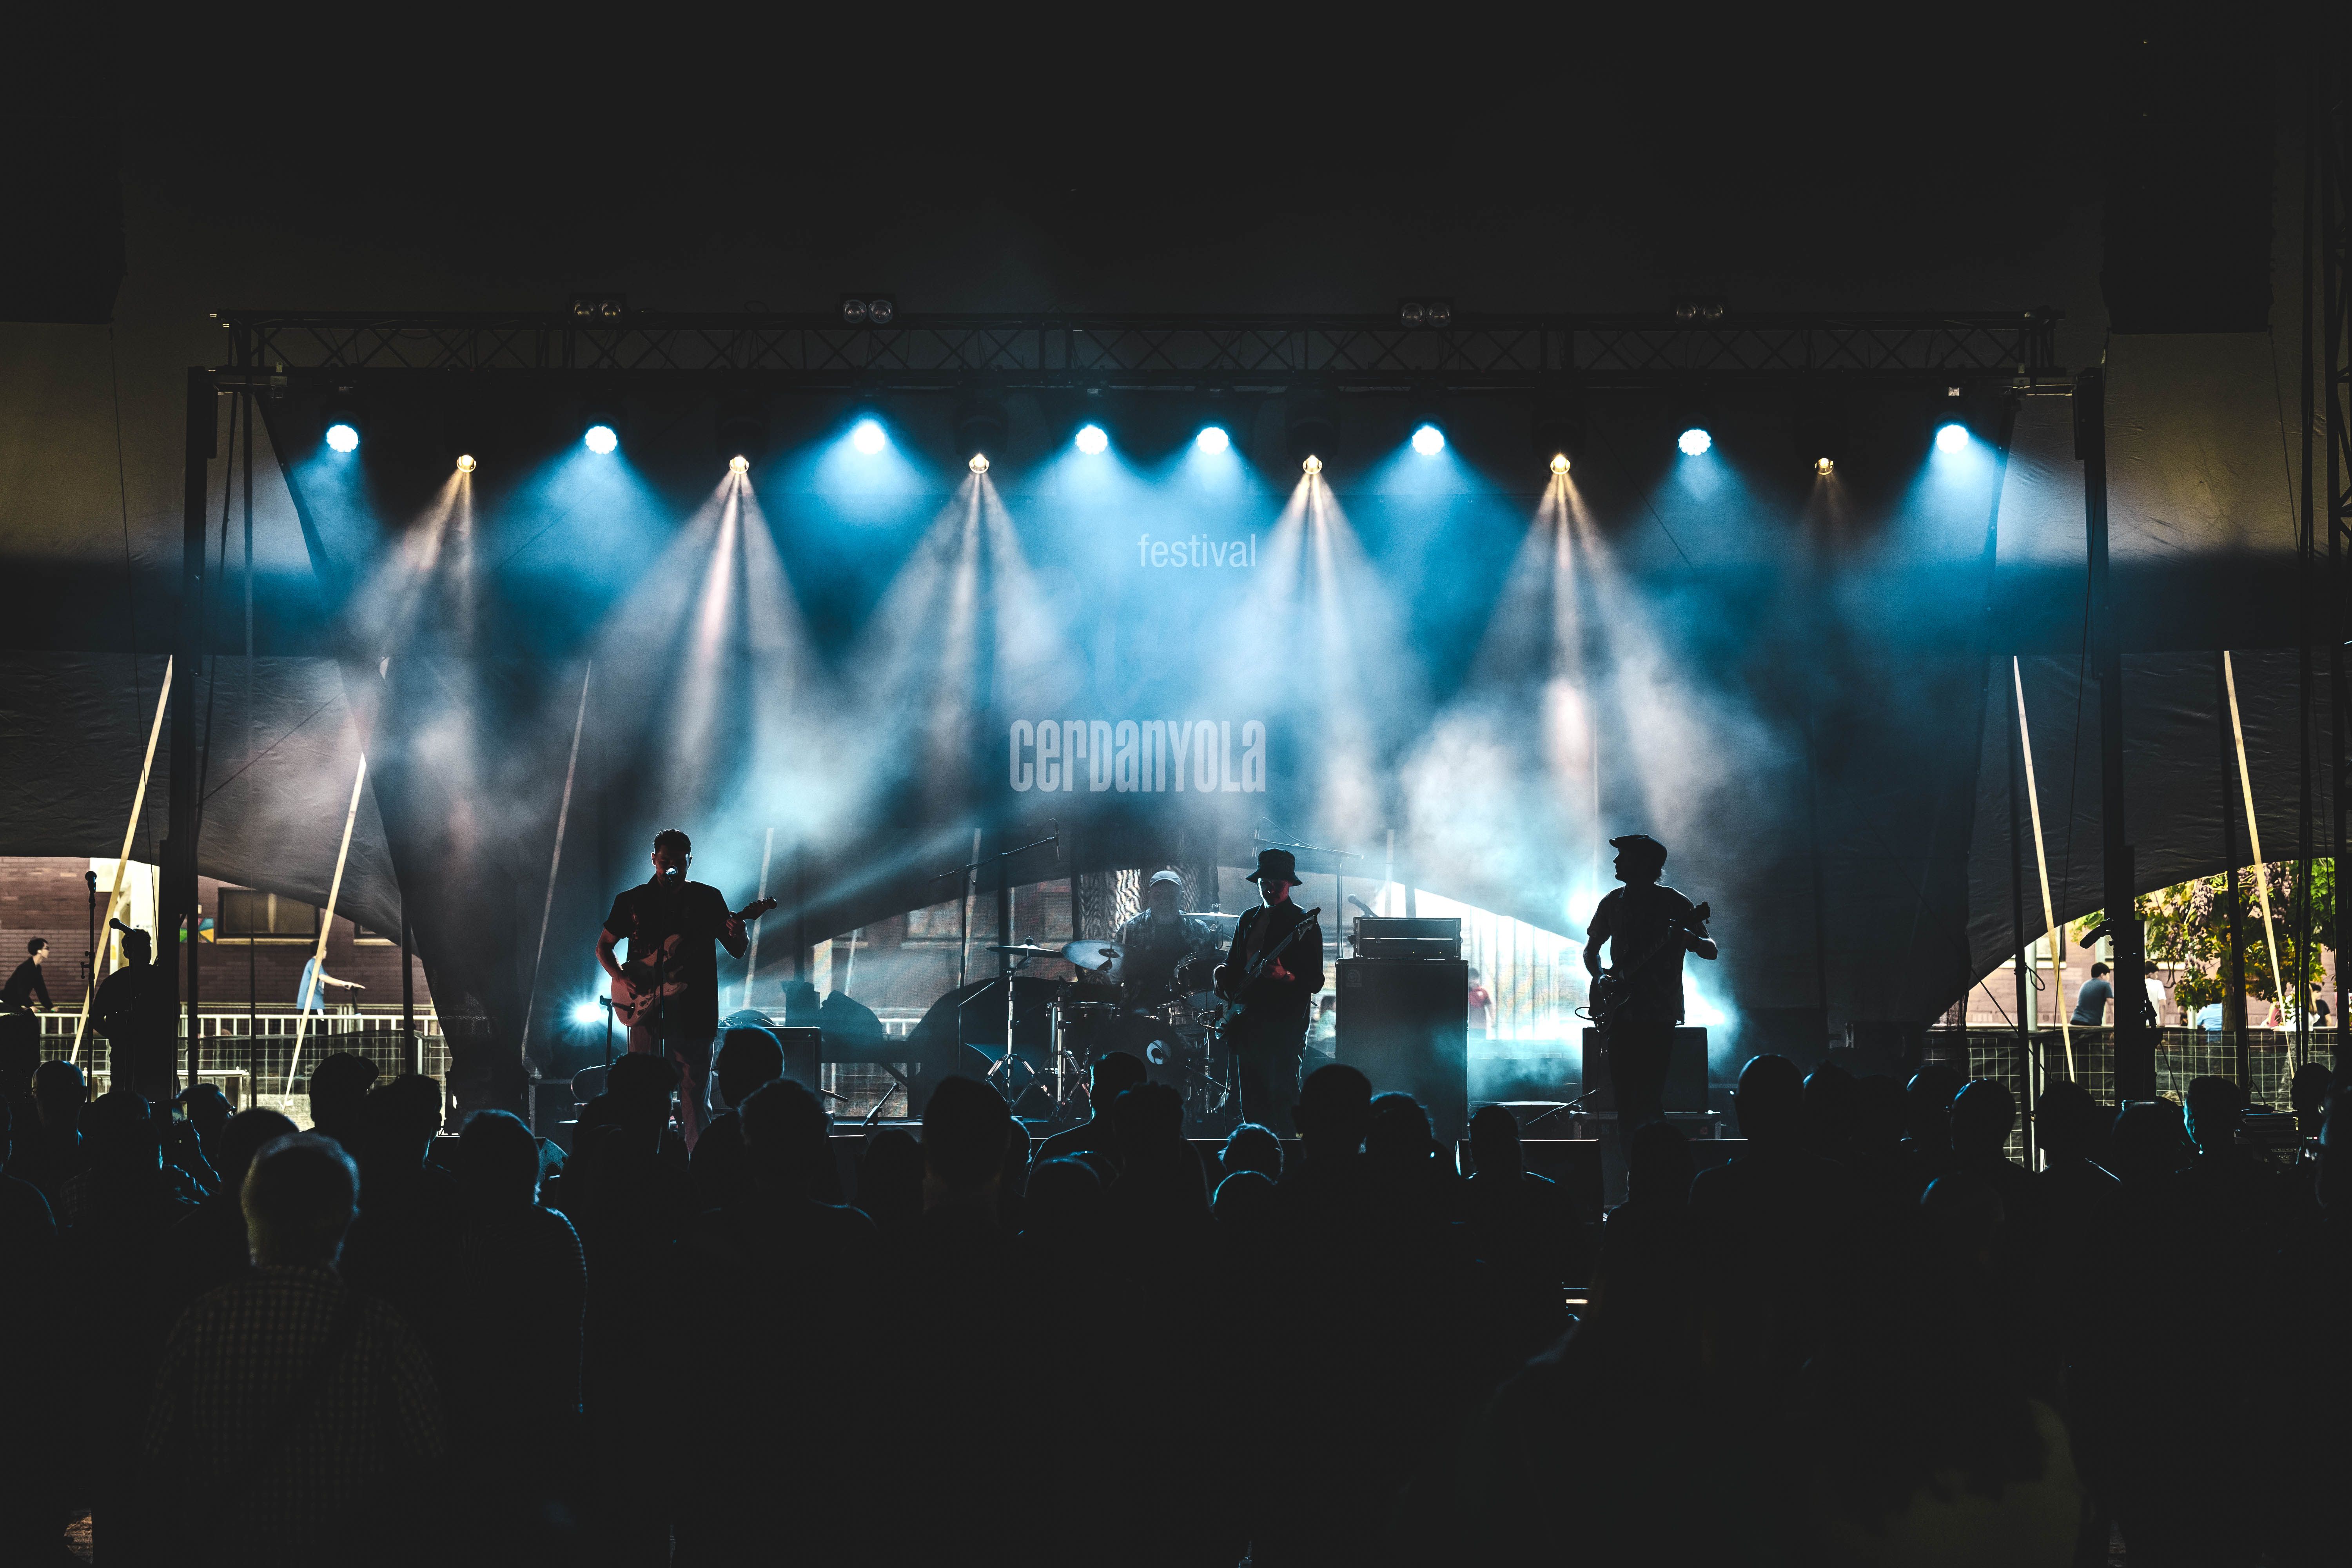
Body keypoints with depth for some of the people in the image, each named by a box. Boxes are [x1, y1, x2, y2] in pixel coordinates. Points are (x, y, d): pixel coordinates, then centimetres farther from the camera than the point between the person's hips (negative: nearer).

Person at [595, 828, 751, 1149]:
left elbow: (737, 952, 7)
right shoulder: (632, 900, 7)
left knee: (694, 1094, -1)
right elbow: (603, 946, 14)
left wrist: (738, 936, -17)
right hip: (645, 1008, 0)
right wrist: (622, 978, -5)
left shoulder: (707, 899, 7)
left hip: (692, 1012, 0)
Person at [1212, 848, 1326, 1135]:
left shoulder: (1305, 924, -3)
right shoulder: (1248, 919, 17)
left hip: (1284, 1026, -6)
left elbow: (1315, 981, -7)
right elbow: (1233, 964, 26)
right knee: (1252, 1102, 7)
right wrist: (1223, 977, 4)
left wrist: (1285, 977, -24)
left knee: (1283, 1097, -12)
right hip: (1248, 1023, 6)